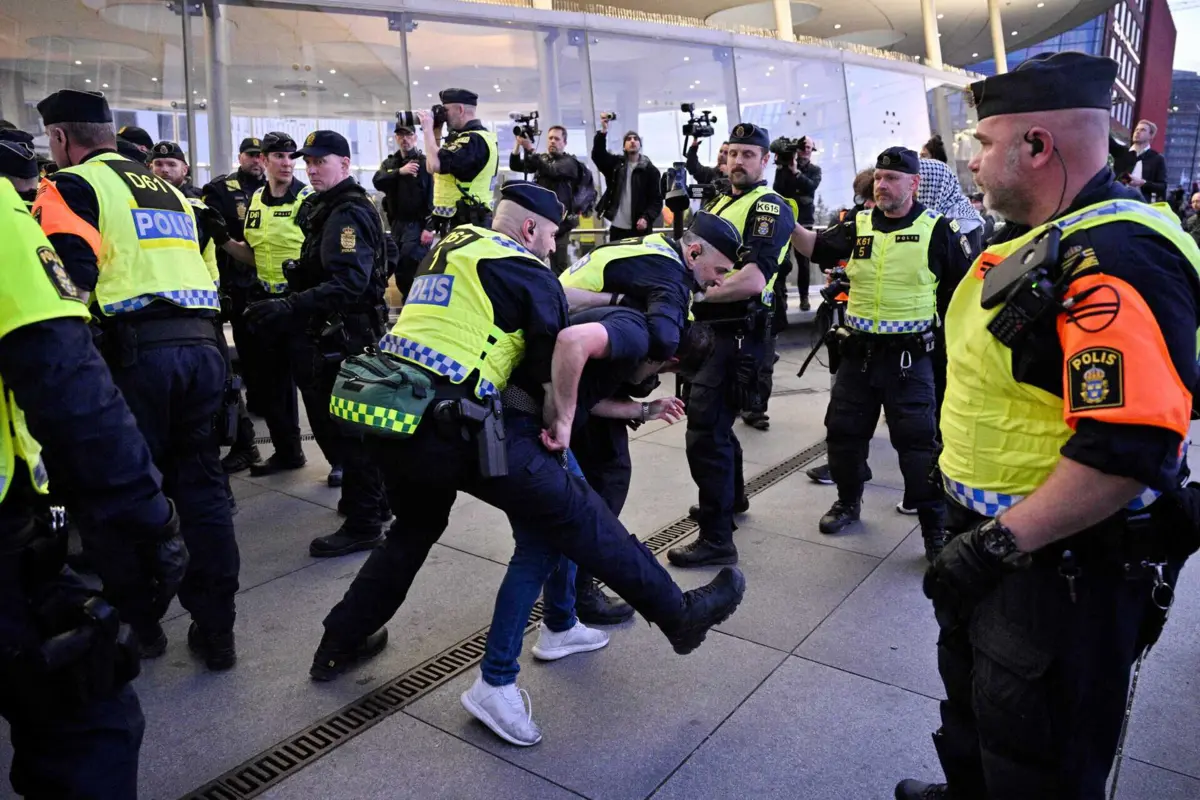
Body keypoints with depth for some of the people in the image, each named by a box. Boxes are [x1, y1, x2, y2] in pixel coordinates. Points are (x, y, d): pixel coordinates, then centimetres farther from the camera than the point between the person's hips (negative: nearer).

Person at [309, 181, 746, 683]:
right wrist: (560, 422, 15)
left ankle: (339, 645, 42)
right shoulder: (527, 271, -1)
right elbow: (556, 364, -5)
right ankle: (680, 614, 10)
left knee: (416, 527, 31)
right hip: (446, 425, -8)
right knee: (575, 513, 0)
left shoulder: (453, 244, 22)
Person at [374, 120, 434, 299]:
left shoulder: (425, 162, -4)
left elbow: (433, 196, -11)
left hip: (417, 224, -6)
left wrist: (429, 227, -18)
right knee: (399, 269, 11)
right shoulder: (389, 163, 14)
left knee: (412, 269, -14)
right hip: (396, 224, 6)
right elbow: (377, 182, -5)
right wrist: (400, 171, -20)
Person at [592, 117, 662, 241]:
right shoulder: (615, 164, 10)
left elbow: (657, 199, -2)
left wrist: (647, 218, -18)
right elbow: (597, 154, -6)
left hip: (640, 229, -2)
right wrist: (603, 131, -19)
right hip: (617, 228, 2)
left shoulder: (650, 170, 2)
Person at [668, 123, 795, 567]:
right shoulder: (718, 203, 19)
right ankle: (731, 496, 45)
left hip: (736, 333, -10)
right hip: (710, 328, 10)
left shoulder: (770, 208, -9)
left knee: (705, 431, -11)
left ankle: (716, 539, -2)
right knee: (715, 421, 23)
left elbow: (754, 280, -24)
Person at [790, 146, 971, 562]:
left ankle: (935, 524, 12)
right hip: (858, 349, 4)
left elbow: (963, 290, 0)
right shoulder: (858, 225, 7)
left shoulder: (937, 229, -3)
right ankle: (848, 501, 34)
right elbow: (816, 247, 2)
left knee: (919, 440, -2)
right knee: (843, 429, 12)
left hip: (910, 355, -4)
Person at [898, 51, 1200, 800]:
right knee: (971, 691, 29)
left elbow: (1127, 449, -33)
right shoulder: (1045, 240, 8)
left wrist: (995, 545, -26)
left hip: (1066, 564, -10)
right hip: (1002, 537, 10)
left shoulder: (1116, 259, -25)